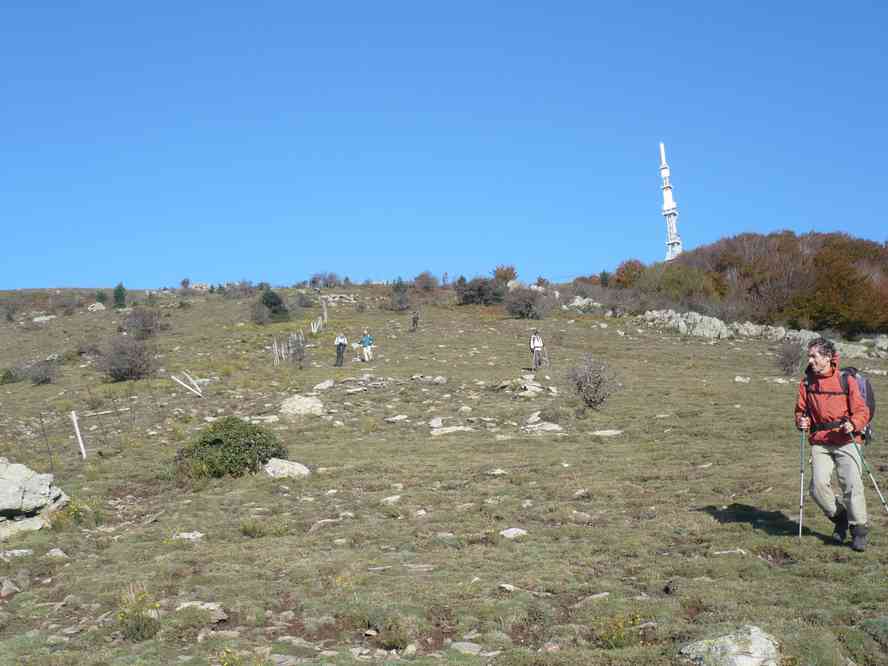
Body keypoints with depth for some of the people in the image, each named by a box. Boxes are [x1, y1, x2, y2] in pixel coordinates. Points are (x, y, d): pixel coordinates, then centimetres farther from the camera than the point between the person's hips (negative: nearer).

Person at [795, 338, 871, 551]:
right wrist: (801, 421, -6)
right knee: (818, 484, -12)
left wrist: (853, 424, -21)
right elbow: (801, 409, 16)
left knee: (852, 484, -10)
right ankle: (839, 517, 14)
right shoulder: (807, 382, 7)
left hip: (846, 440, -3)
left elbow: (862, 411, -2)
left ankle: (859, 528, 7)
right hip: (819, 442, 3)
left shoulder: (846, 380, -3)